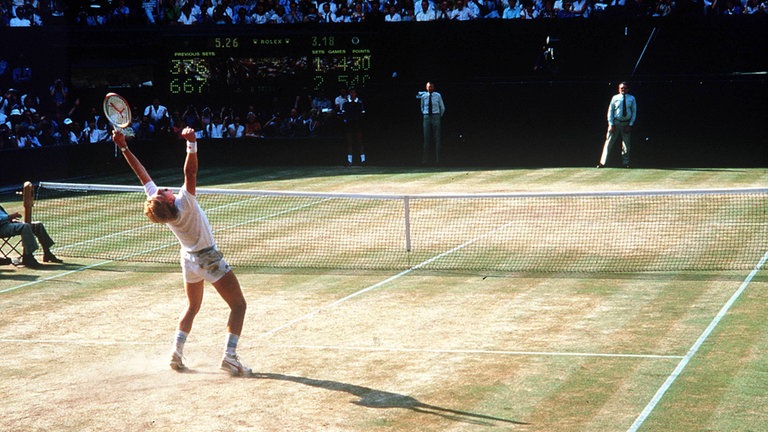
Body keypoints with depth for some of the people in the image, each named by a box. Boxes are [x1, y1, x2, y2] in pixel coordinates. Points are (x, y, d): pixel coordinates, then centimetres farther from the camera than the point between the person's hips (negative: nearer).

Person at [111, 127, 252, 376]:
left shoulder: (156, 203, -16)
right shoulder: (184, 204, -31)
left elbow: (141, 172, -11)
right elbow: (190, 171, -42)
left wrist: (124, 147, -9)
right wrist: (191, 144, -48)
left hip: (189, 259, 7)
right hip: (209, 258, -7)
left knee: (192, 307, 26)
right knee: (238, 305, 2)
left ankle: (177, 350, 12)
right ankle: (230, 355, -10)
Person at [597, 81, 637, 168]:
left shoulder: (632, 99, 1)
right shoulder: (615, 98, -3)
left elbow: (634, 112, 4)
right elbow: (610, 111, 0)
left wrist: (630, 125, -4)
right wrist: (611, 124, -8)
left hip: (627, 124, 2)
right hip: (615, 122, -2)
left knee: (626, 144, 7)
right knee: (609, 143, -4)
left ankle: (626, 163, 18)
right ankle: (603, 163, -2)